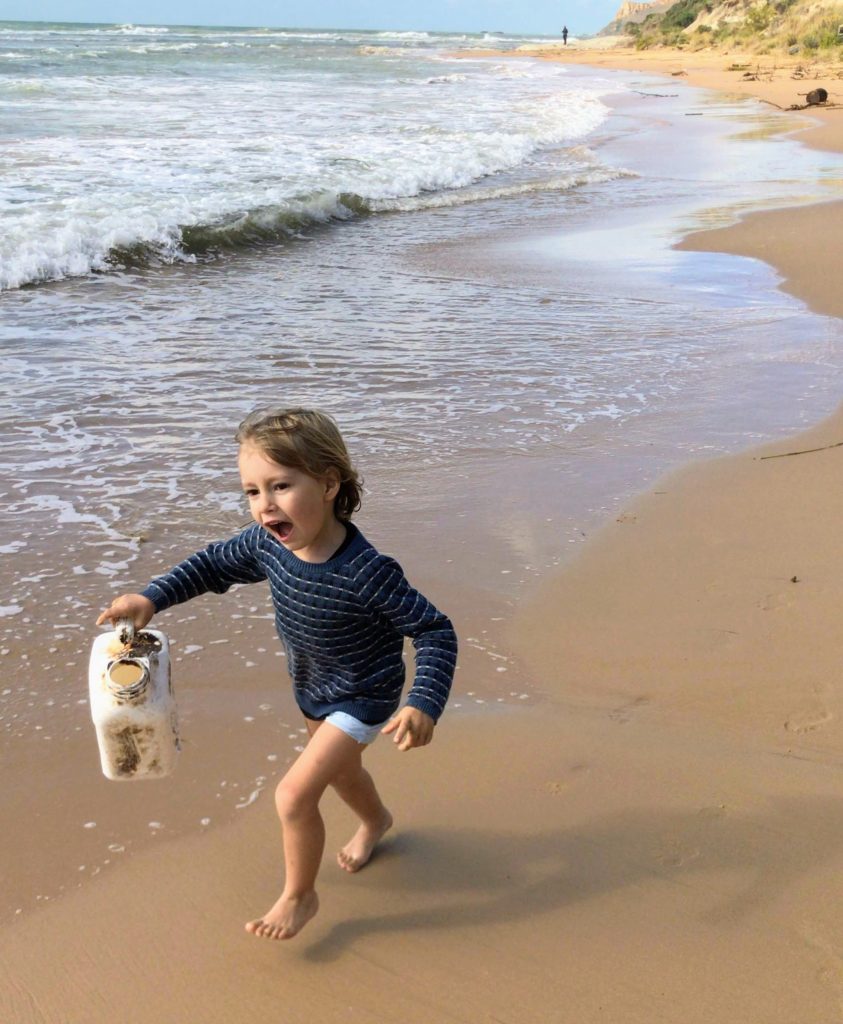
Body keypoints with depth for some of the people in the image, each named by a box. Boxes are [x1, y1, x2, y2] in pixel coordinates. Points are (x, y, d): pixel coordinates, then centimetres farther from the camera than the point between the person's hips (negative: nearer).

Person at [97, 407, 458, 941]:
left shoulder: (367, 572, -38)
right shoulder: (267, 544, -20)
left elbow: (436, 632, -31)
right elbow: (215, 564, 0)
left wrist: (423, 704, -43)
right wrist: (153, 597, -12)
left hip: (363, 697, -7)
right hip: (313, 690, 7)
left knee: (294, 796, -10)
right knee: (339, 767, 31)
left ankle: (299, 895, 17)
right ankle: (376, 821, 64)